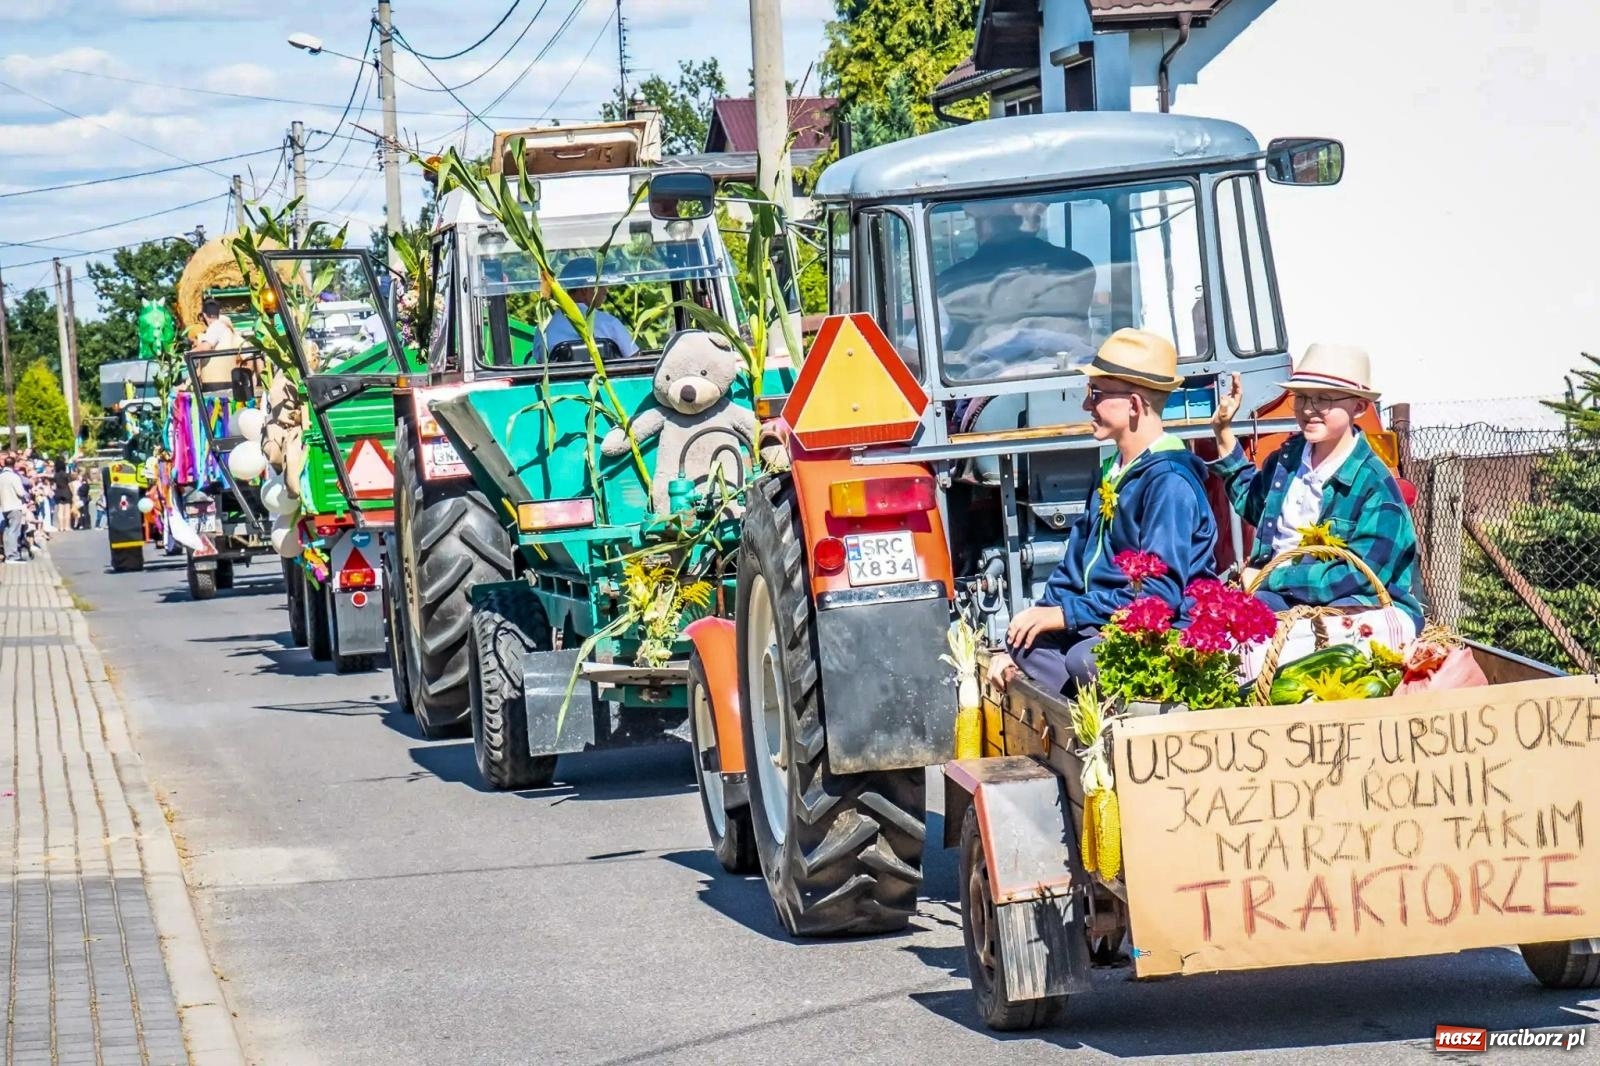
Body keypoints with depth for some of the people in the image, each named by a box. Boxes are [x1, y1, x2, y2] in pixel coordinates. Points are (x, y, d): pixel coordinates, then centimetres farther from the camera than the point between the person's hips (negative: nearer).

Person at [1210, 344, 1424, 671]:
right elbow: (1252, 504, 33)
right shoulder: (1289, 457, 10)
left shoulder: (1375, 486, -11)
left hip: (1358, 610, -7)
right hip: (1280, 598, 7)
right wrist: (1223, 432, 24)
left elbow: (1358, 577, -18)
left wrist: (1269, 579, -13)